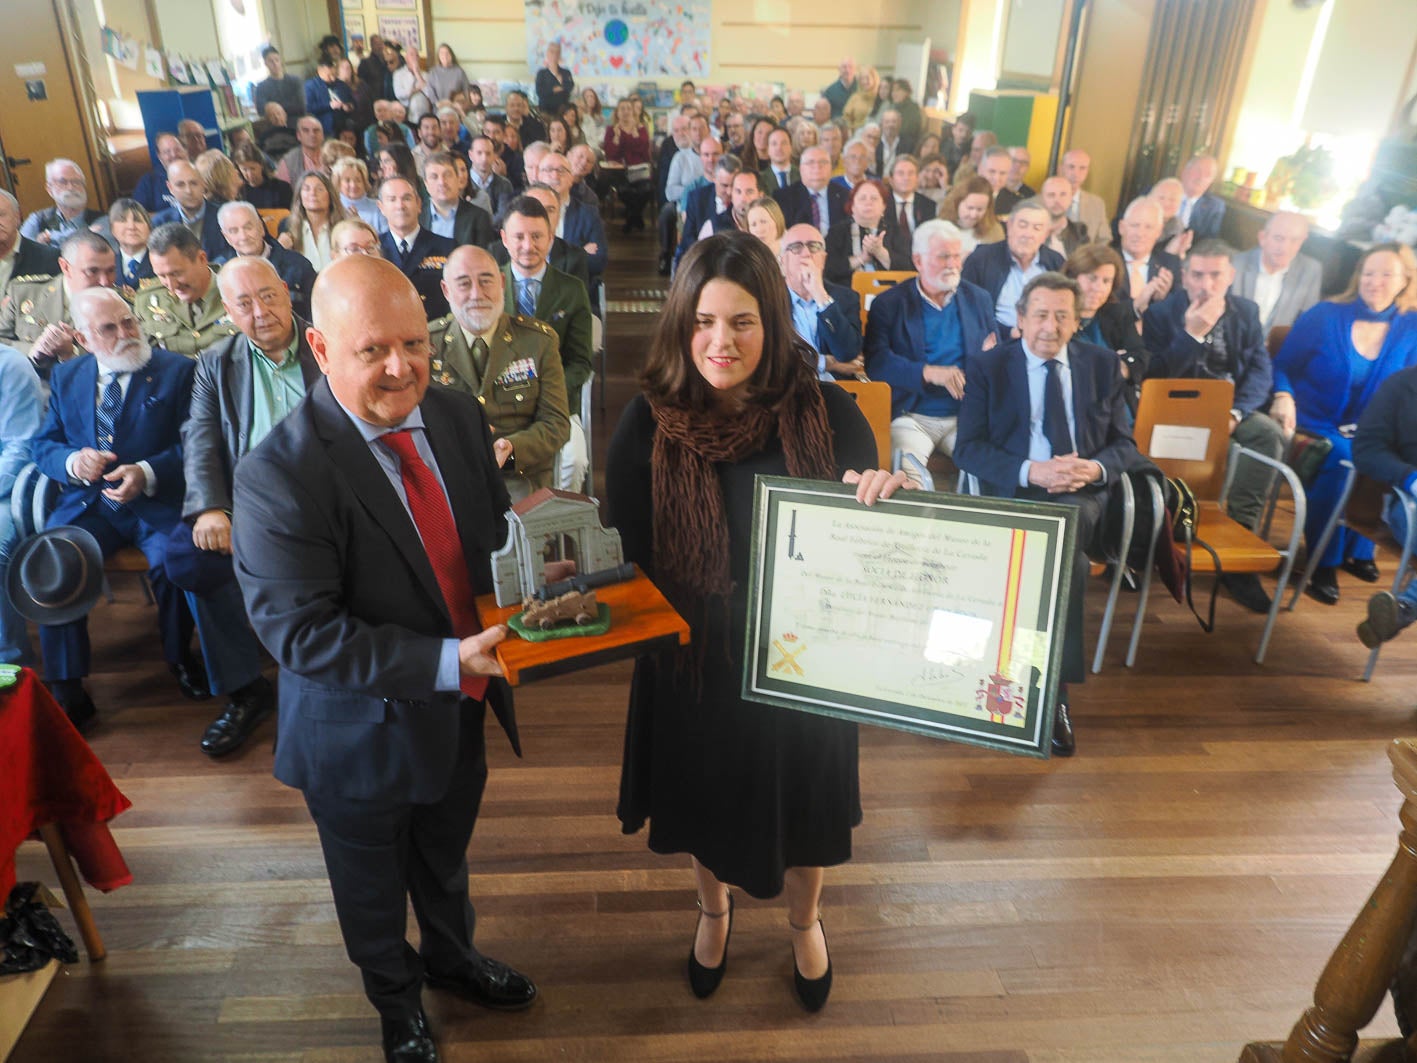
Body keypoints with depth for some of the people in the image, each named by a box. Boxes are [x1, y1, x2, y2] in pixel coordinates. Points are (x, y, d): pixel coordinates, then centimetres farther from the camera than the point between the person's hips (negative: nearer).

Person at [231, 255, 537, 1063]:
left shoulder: (459, 416, -8)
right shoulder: (280, 475, -28)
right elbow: (299, 631, -28)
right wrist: (446, 661, -34)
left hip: (463, 707, 5)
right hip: (365, 731, -4)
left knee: (446, 859, 31)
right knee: (374, 888, 25)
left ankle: (452, 957, 62)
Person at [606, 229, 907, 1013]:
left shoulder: (827, 415, -15)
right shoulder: (649, 425, -14)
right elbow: (626, 551, -8)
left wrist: (887, 498, -29)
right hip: (695, 660, 1)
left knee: (803, 797, 22)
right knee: (704, 796, 24)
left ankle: (804, 922, 56)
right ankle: (712, 911, 59)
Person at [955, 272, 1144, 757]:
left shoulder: (1103, 365, 13)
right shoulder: (987, 366, 5)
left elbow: (1124, 445, 12)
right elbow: (967, 448, -3)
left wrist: (1097, 468, -13)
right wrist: (1030, 471, -19)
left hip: (1083, 495, 2)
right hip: (1013, 493, -2)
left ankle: (1050, 679, -25)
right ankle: (1059, 687, -19)